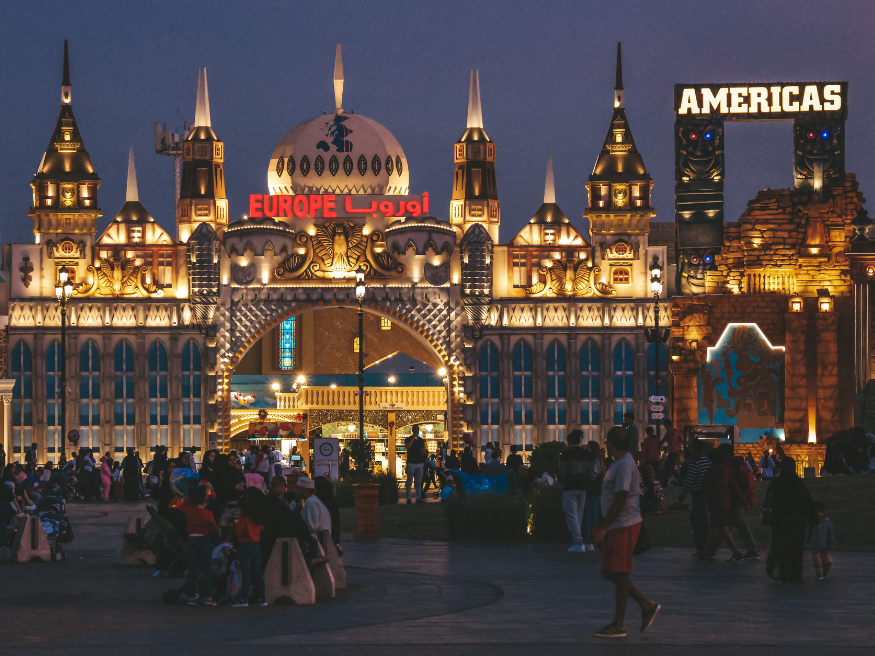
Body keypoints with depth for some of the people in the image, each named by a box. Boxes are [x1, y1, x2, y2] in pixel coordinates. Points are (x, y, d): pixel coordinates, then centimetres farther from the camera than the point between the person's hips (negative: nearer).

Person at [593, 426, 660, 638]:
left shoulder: (624, 465, -17)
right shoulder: (619, 463, 15)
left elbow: (620, 498, -22)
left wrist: (604, 527, -21)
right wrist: (602, 524, 24)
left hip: (624, 526, -10)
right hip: (616, 526, 10)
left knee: (618, 573, -4)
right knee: (609, 572, 13)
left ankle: (619, 625, 2)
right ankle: (647, 606, 17)